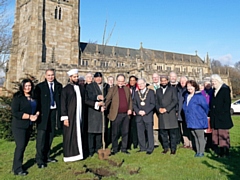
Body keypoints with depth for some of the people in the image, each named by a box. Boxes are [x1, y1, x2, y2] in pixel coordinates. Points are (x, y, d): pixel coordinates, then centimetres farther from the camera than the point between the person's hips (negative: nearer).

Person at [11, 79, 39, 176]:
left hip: (29, 126, 7)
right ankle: (17, 169, 7)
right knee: (20, 146, -6)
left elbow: (37, 109, 16)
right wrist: (29, 116, -19)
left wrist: (36, 115, -7)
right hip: (19, 126, -6)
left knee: (24, 146, 11)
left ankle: (17, 166, 25)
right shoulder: (18, 97, -9)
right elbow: (15, 112, -16)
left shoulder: (33, 98, 10)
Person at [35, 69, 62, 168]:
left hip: (54, 112, 4)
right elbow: (37, 100, -4)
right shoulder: (40, 86, -2)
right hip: (43, 113, -4)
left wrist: (61, 113, -1)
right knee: (41, 137, -3)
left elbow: (61, 100, 7)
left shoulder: (59, 86, 7)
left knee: (50, 136, 12)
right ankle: (40, 160, 7)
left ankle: (47, 156, 26)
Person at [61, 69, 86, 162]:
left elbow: (84, 101, 12)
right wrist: (65, 117, -12)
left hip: (80, 116, 5)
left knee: (79, 134, 10)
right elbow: (63, 104, -6)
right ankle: (69, 154, 12)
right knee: (69, 135, 1)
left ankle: (78, 152, 21)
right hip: (70, 116, -4)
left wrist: (83, 114, 6)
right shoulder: (66, 89, -4)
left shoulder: (81, 88, 11)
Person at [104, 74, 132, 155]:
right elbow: (107, 99, -7)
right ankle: (115, 149, 18)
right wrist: (104, 107, -22)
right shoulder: (112, 89, 1)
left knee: (125, 132, 10)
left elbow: (130, 100, 16)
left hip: (126, 114, 4)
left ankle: (124, 148, 22)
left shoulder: (127, 89, 13)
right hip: (116, 115, -4)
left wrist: (130, 109, 3)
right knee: (115, 133, 5)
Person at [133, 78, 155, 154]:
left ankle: (150, 148, 9)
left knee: (149, 133, 0)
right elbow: (134, 104, 10)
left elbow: (152, 104, -4)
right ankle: (142, 147, 19)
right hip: (139, 117, 4)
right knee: (140, 133, 7)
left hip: (148, 116, -4)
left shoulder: (151, 92, 2)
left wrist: (145, 111, -13)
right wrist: (138, 111, -8)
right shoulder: (136, 93, 14)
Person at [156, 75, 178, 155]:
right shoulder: (158, 90, 17)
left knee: (172, 132, 0)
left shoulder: (173, 89, 5)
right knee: (163, 132, 7)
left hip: (171, 114, -3)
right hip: (161, 115, 4)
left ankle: (173, 148, 10)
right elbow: (156, 102, 13)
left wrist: (166, 109, -12)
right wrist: (159, 108, -7)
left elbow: (175, 101, -5)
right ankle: (165, 147, 19)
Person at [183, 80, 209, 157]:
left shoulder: (199, 96, -14)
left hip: (198, 121, -7)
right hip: (191, 121, 7)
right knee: (195, 137, 14)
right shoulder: (187, 96, 8)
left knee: (200, 136, 3)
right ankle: (198, 151, 23)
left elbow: (205, 106, -10)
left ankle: (201, 152, 13)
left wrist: (204, 116, 2)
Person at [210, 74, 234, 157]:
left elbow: (227, 103, -13)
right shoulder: (213, 90, 15)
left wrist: (223, 113, -17)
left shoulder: (225, 89, -8)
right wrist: (211, 112, 10)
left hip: (222, 118, -7)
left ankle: (225, 152, 8)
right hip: (215, 118, 8)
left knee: (223, 135, -1)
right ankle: (218, 152, 19)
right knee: (215, 134, 10)